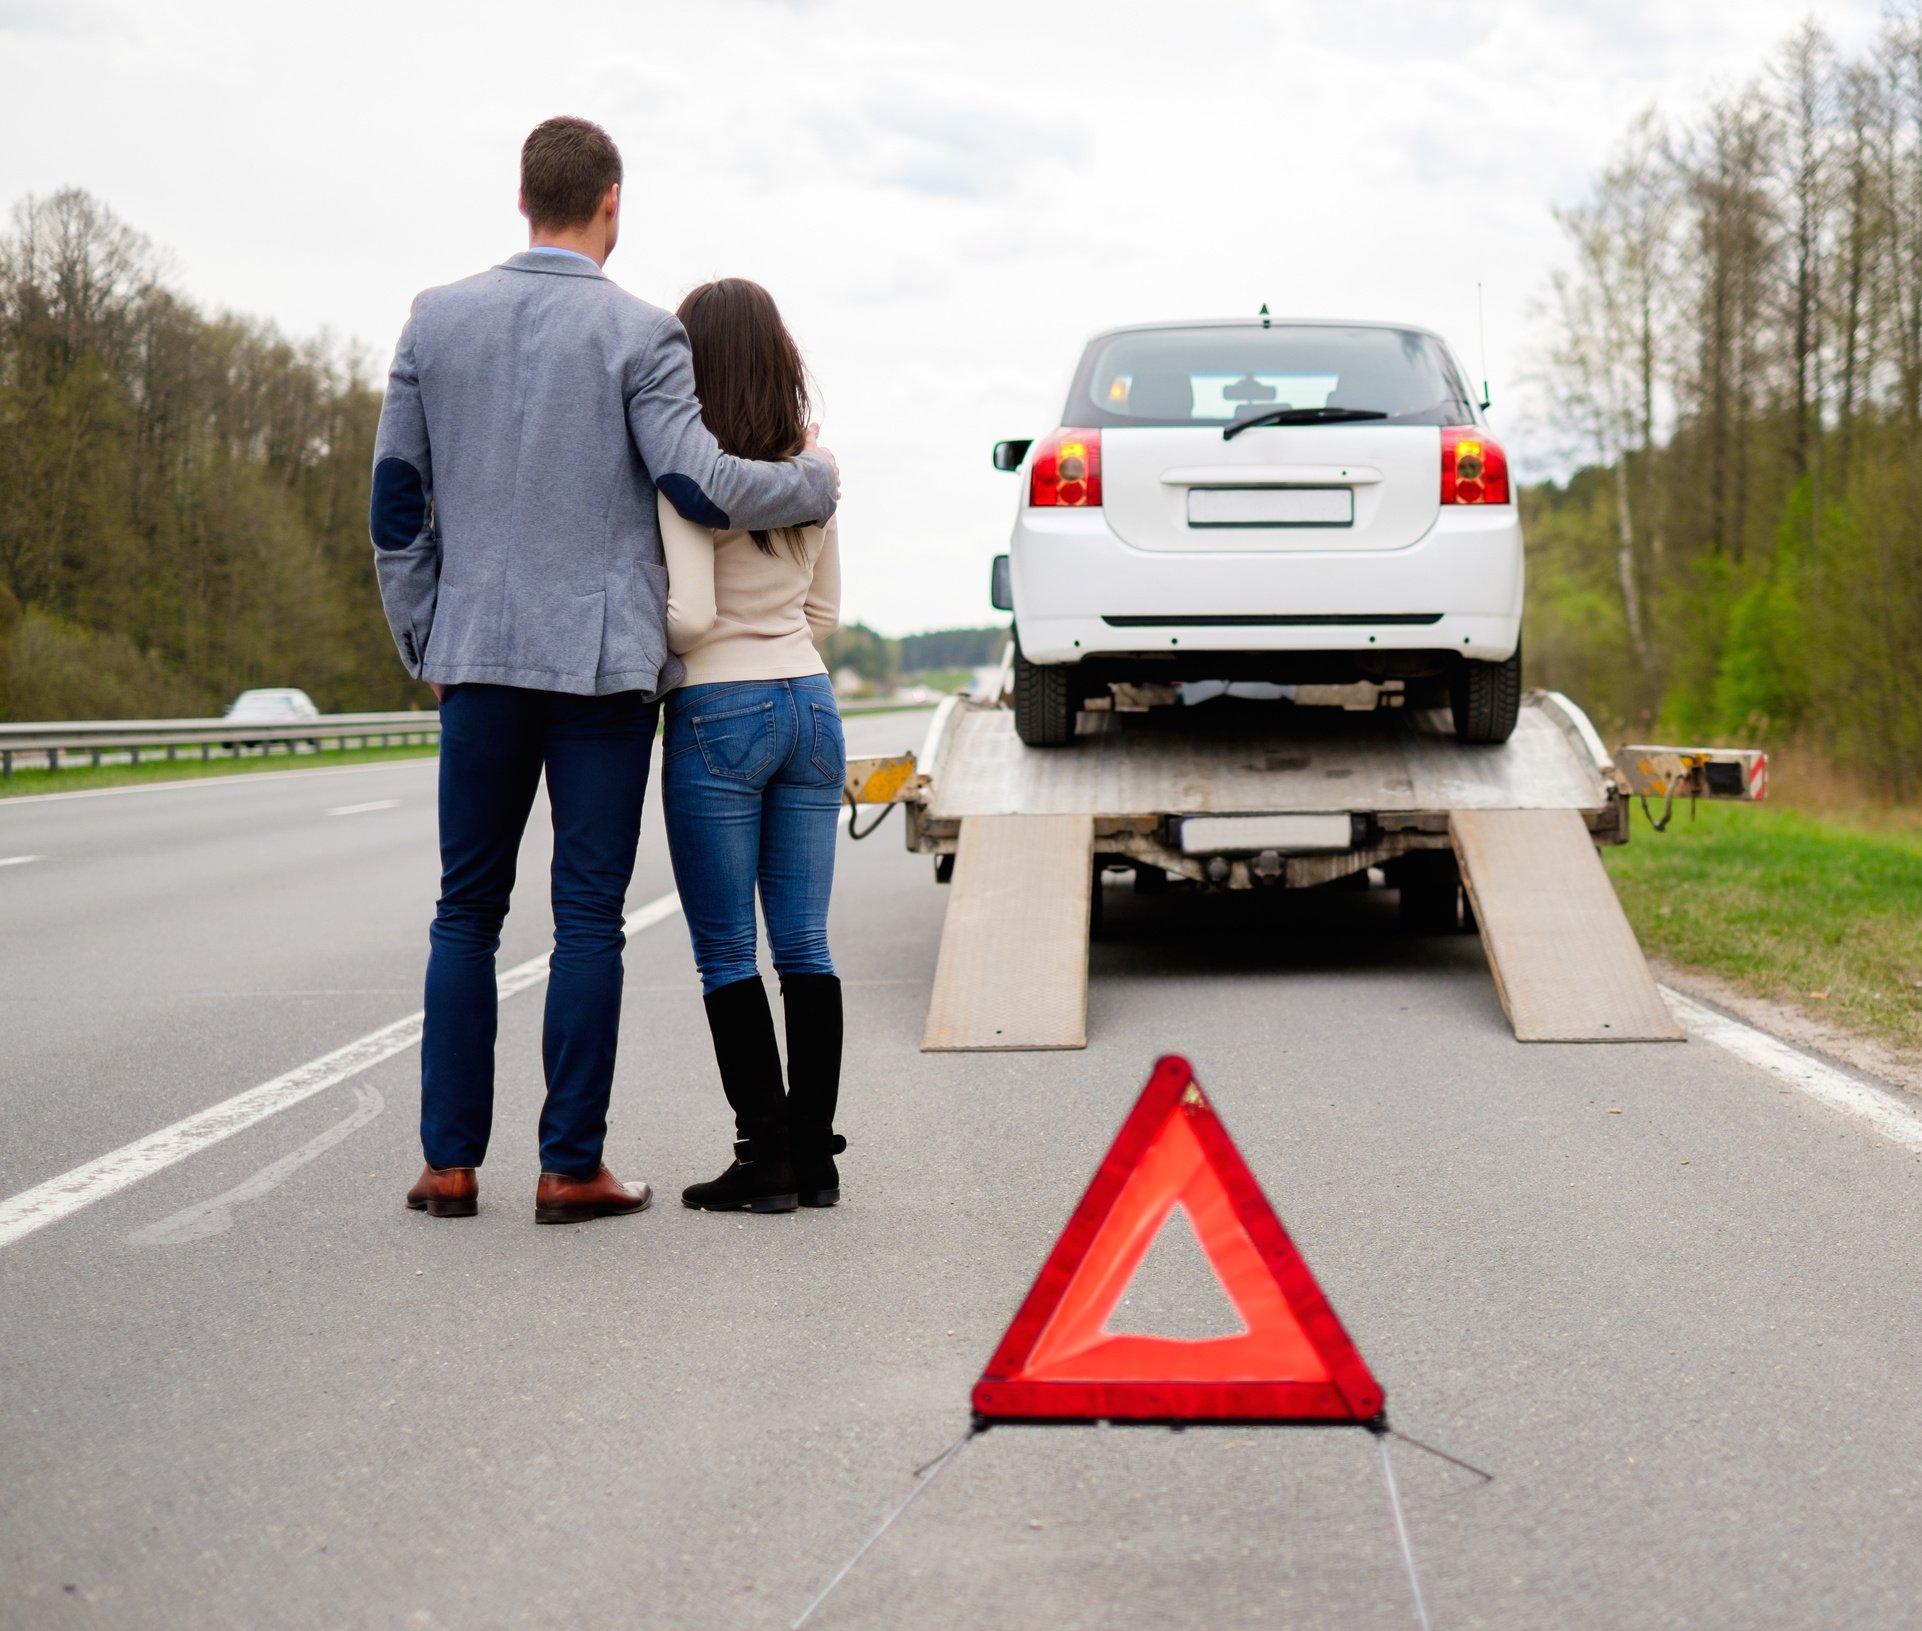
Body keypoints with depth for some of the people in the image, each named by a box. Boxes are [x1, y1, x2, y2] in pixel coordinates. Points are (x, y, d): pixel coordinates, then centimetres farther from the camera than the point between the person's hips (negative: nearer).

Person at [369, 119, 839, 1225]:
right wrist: (815, 477, 4)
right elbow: (699, 485, -13)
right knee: (588, 917, 1)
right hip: (604, 659, -3)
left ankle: (451, 1162, 10)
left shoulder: (438, 319, 7)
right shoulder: (640, 335, -5)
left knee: (467, 912, 11)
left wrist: (424, 638, 17)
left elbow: (396, 498, 9)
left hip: (477, 657, 3)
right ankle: (571, 1167, 2)